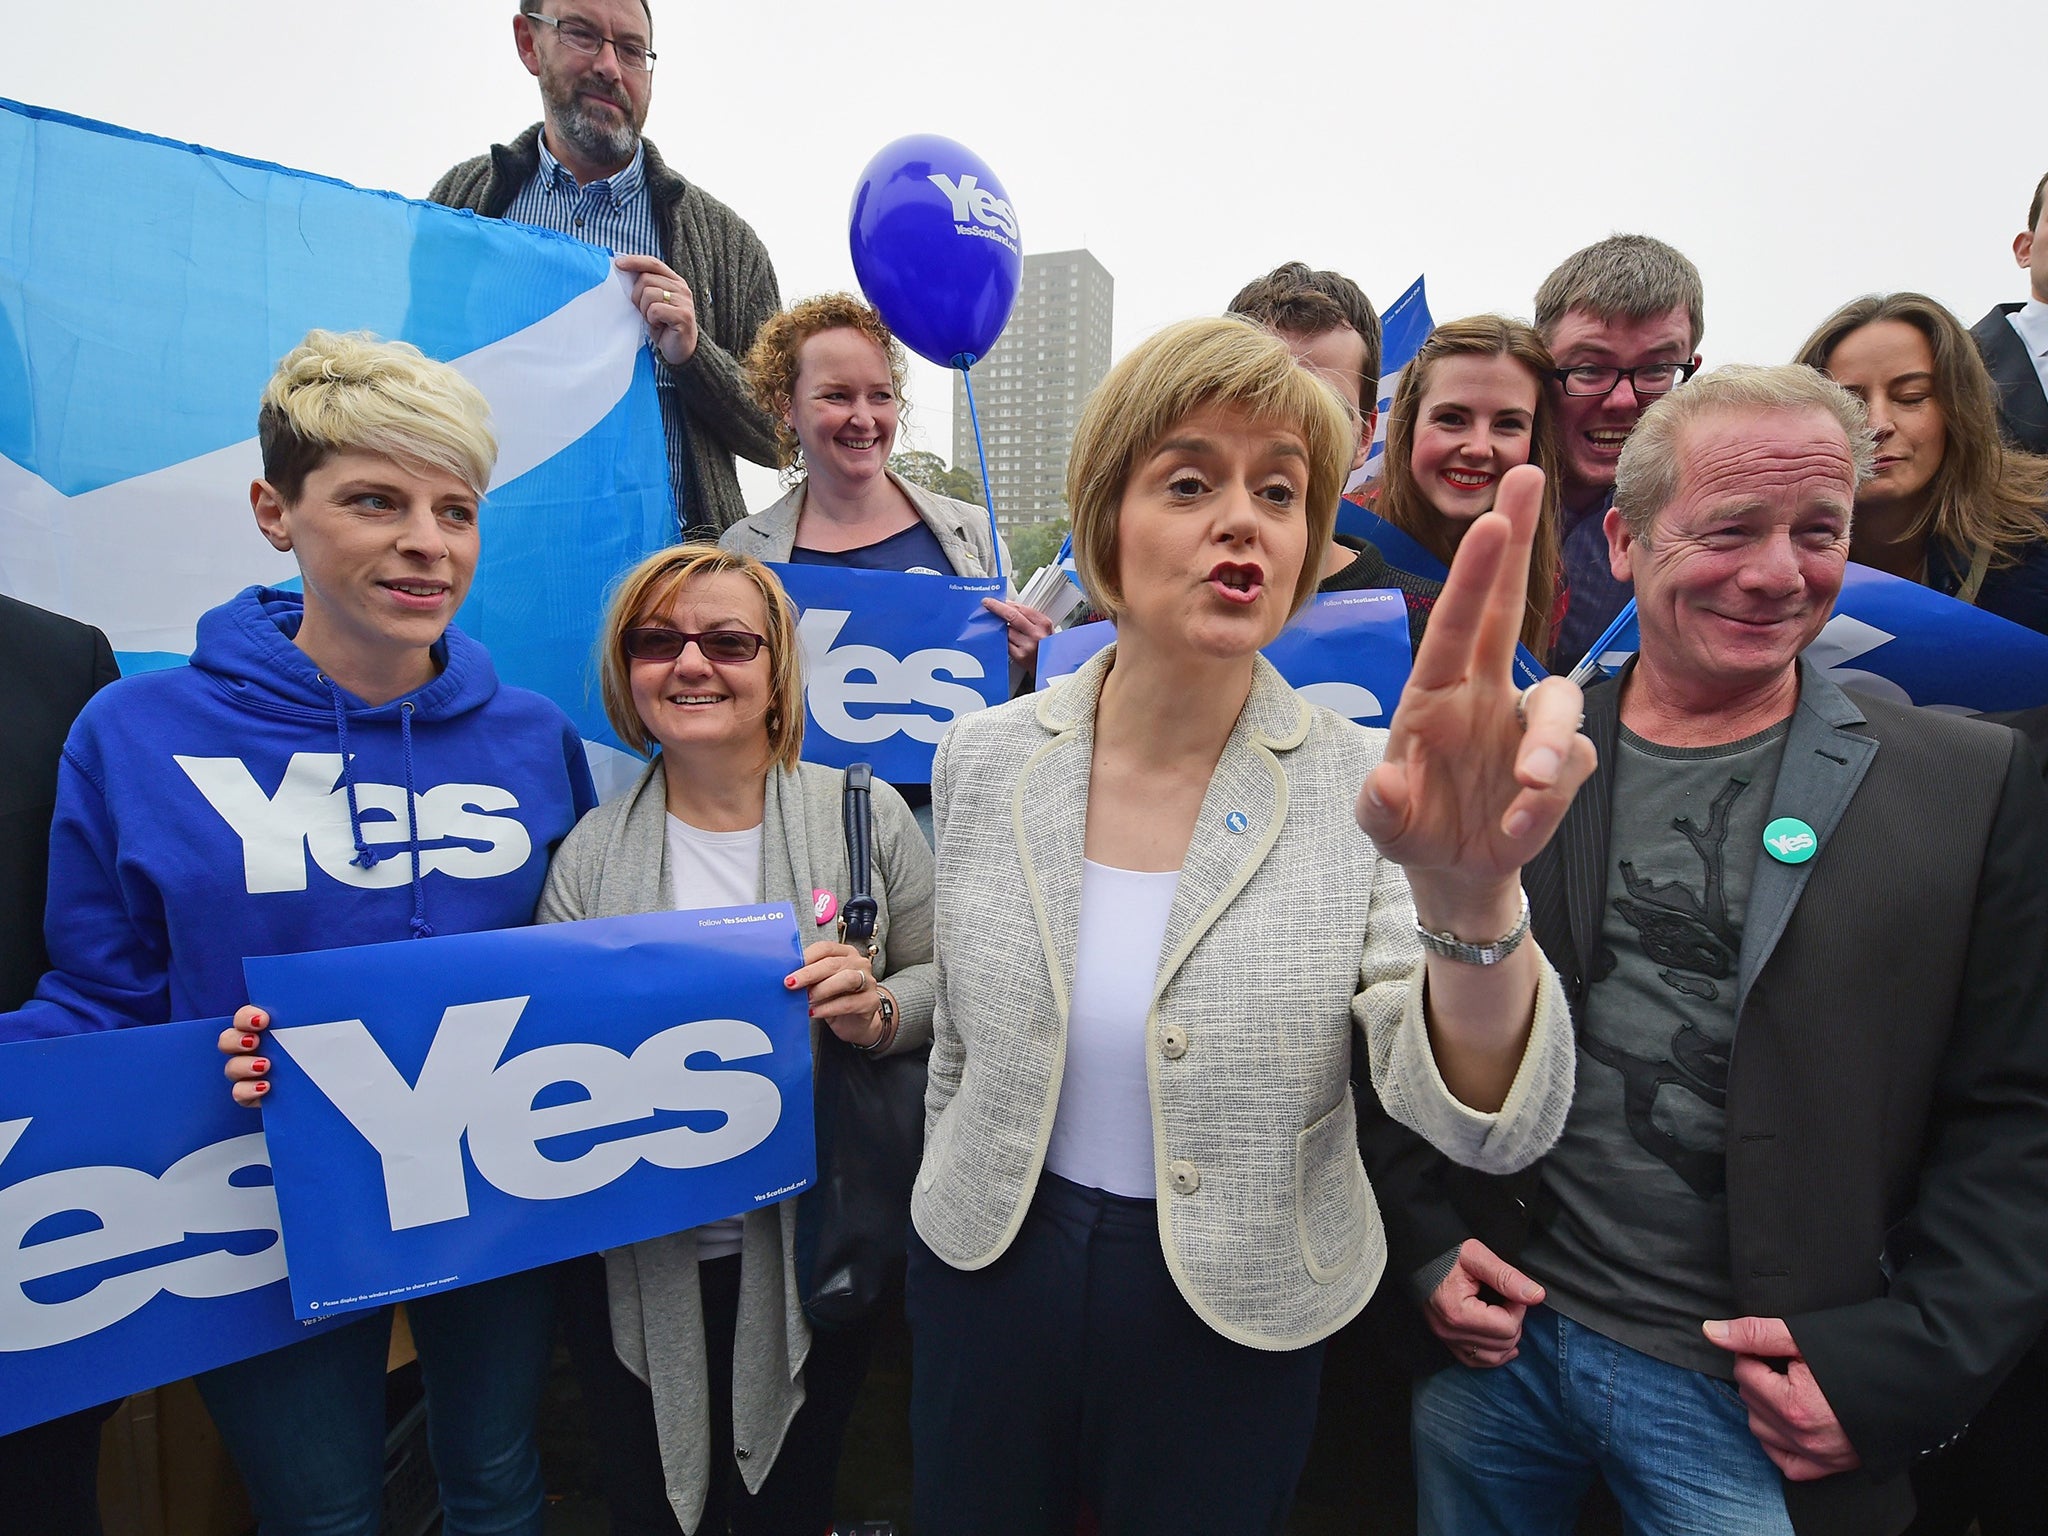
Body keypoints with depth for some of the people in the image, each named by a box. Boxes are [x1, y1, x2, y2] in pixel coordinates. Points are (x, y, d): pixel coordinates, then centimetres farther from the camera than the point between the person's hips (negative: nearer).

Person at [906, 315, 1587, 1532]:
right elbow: (962, 1048, 4)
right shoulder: (982, 761, -9)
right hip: (990, 1272, 2)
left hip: (1238, 1316, -1)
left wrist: (1468, 901, -44)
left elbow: (1490, 1129, -26)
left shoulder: (1368, 792, -16)